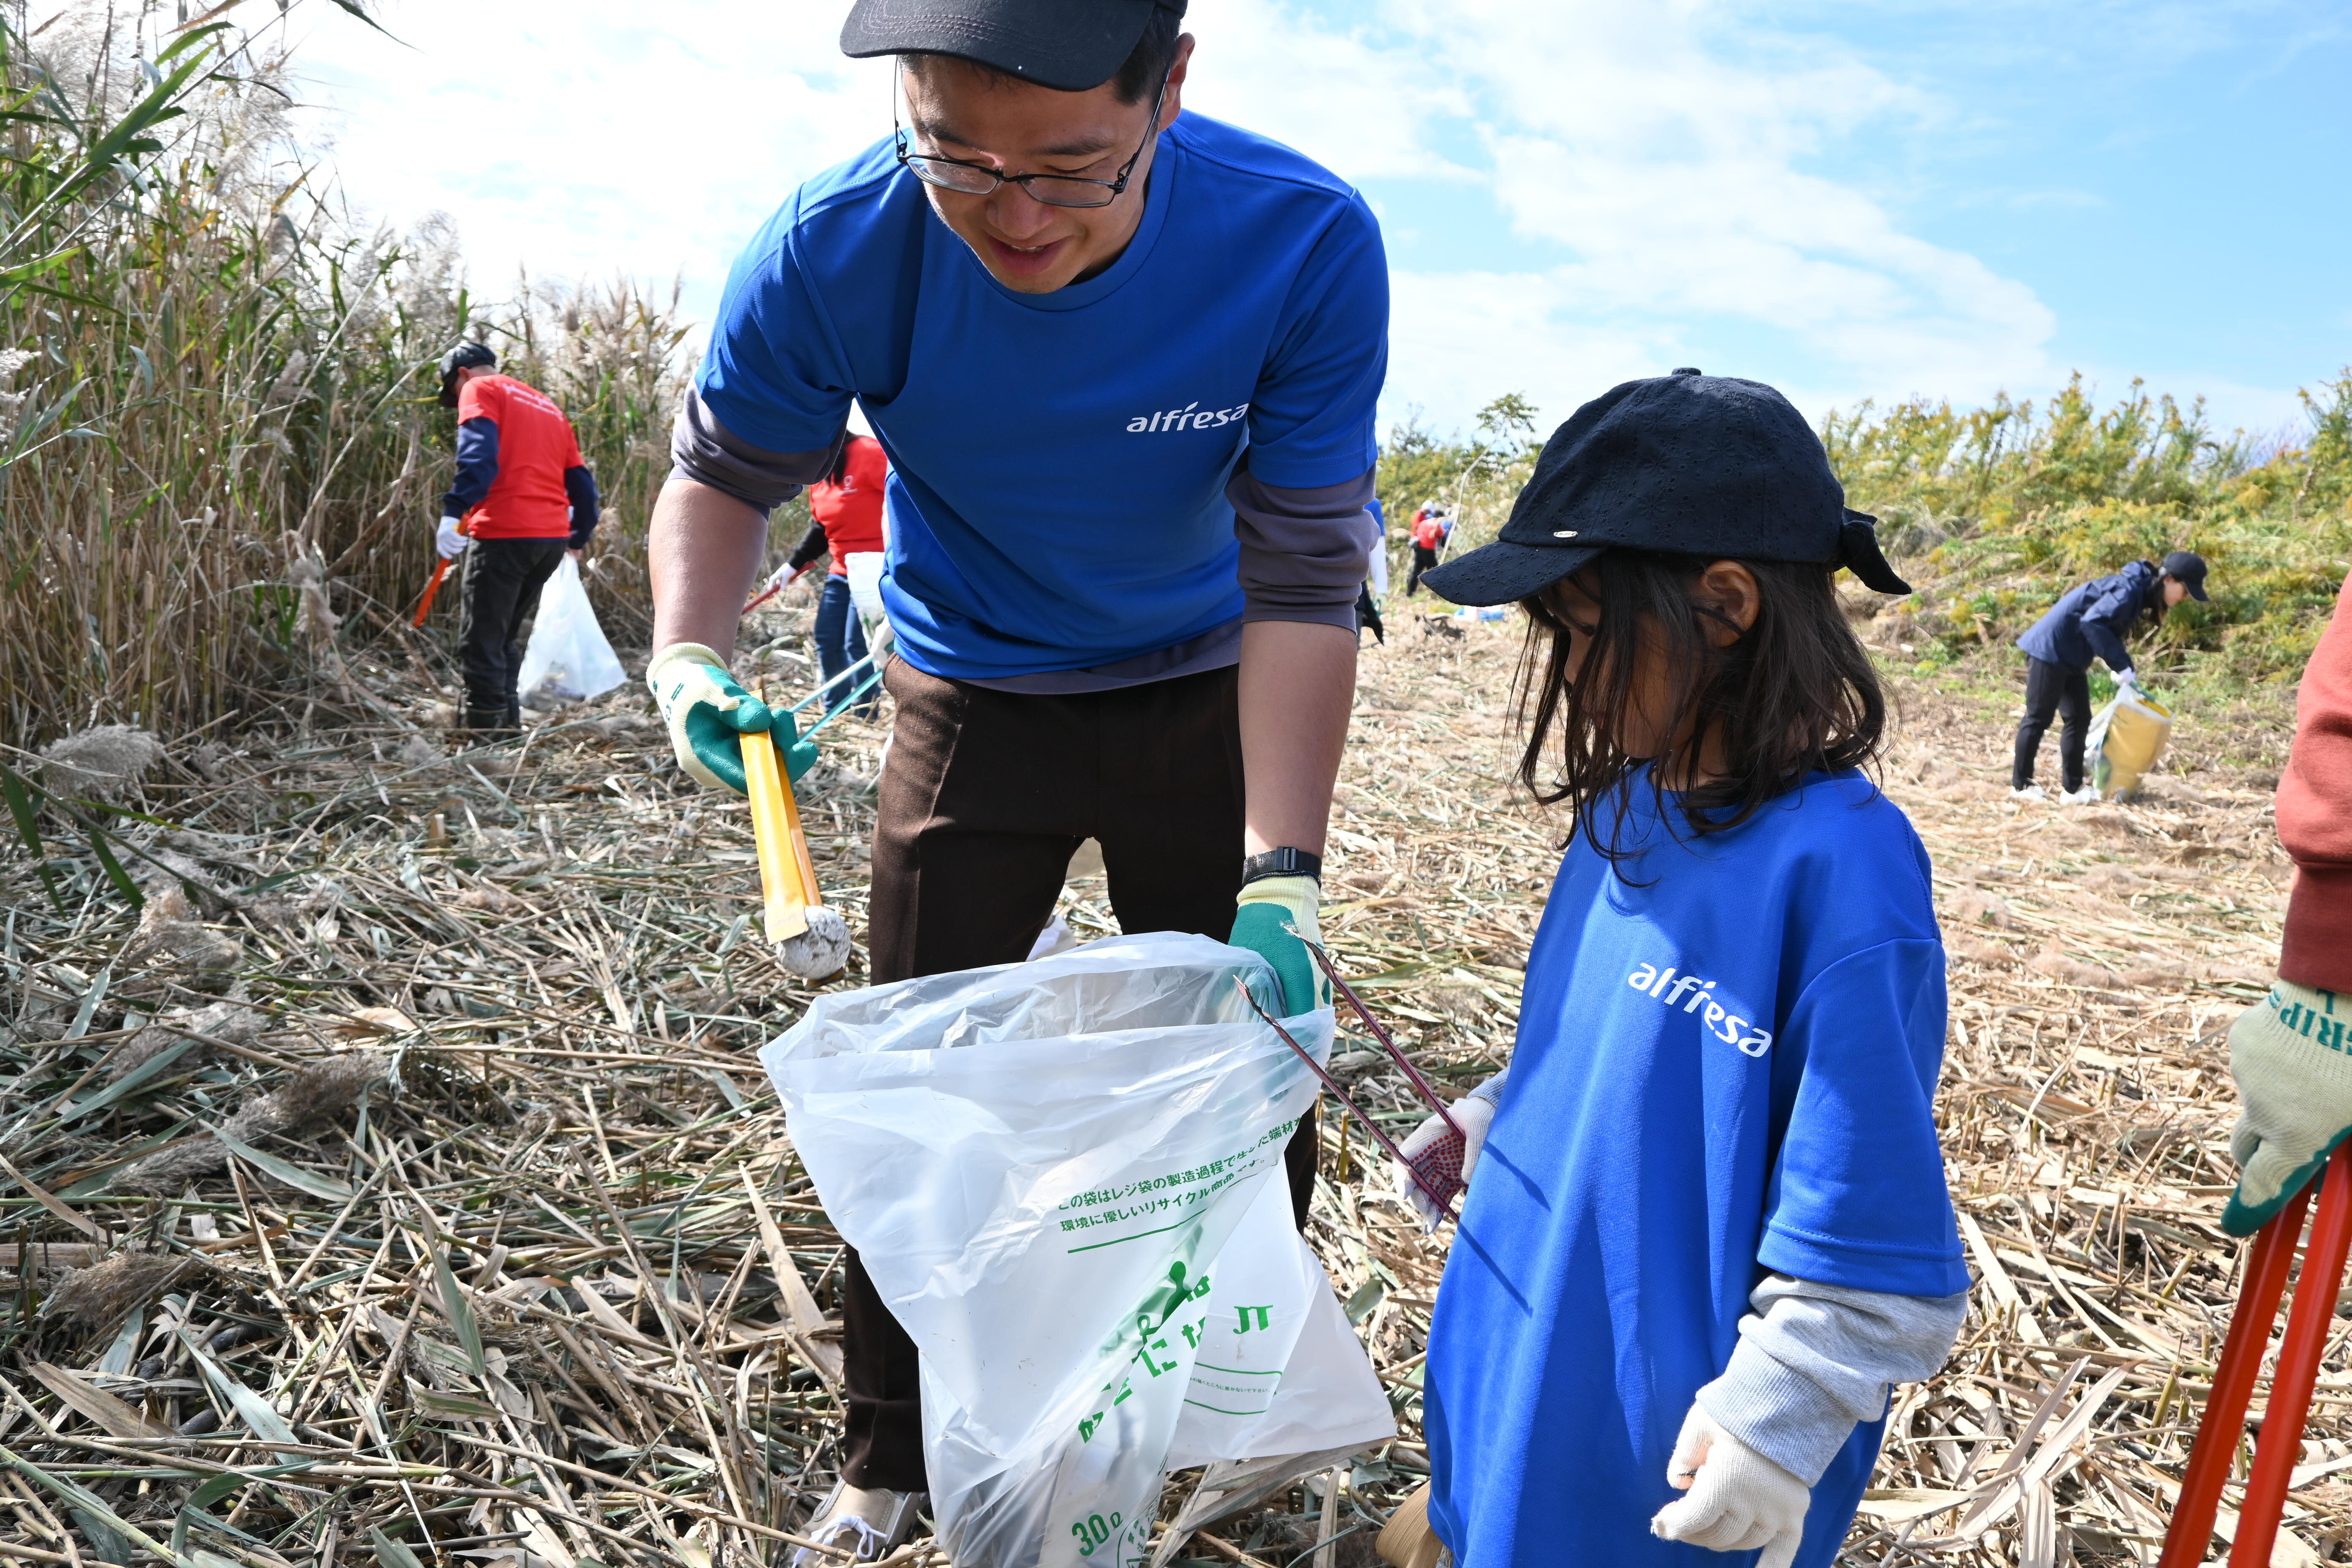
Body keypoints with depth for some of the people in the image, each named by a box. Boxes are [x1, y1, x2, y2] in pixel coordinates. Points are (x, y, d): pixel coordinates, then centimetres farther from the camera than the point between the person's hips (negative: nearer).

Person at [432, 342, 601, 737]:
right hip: (554, 537, 7)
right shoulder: (547, 405, 26)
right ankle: (508, 720, 19)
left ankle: (485, 725, -4)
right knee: (506, 636, 19)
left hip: (504, 533, -7)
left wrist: (454, 512, -24)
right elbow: (580, 479, 22)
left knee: (481, 640, -1)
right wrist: (579, 538, 30)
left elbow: (479, 455, -15)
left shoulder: (479, 390, 5)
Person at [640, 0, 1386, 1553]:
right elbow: (725, 474, -6)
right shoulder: (834, 255, -25)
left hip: (1207, 703, 0)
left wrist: (1281, 878, -31)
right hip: (974, 705, 1)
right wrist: (690, 655, -26)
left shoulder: (1308, 245, -27)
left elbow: (1304, 583, -23)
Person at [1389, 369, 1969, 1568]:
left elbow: (1869, 1213, -22)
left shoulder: (1840, 865, -26)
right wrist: (1480, 1124, 14)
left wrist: (1774, 1423, -20)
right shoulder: (1630, 806, -2)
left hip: (1667, 1420, -7)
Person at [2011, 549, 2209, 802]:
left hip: (2071, 658, 10)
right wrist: (2122, 667, -26)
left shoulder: (2139, 593, 11)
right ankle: (2021, 785, 5)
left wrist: (2126, 671, 11)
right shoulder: (2129, 590, -19)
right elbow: (2093, 623, -29)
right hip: (2050, 650, -10)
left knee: (2079, 719, 10)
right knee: (2039, 717, -3)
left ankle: (2072, 788, 13)